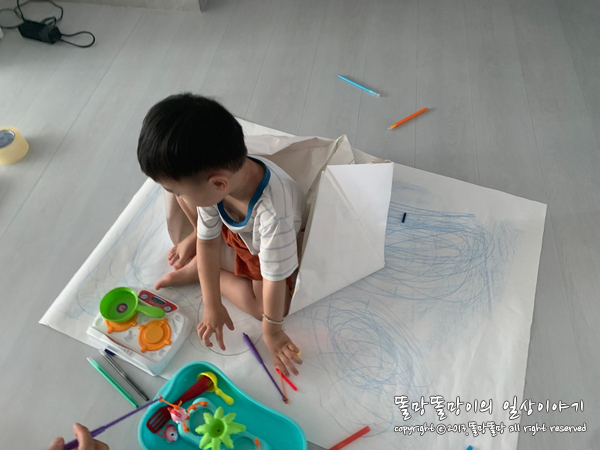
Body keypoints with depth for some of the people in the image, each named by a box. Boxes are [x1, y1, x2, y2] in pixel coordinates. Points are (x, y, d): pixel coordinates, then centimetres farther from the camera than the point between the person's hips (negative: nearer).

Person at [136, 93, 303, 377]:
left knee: (270, 306, -21)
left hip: (266, 245, -3)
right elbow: (209, 244, -17)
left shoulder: (273, 214, -48)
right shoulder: (206, 180, -29)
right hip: (232, 228, 4)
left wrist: (272, 329, -19)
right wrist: (212, 306, -14)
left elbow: (275, 280, -34)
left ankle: (196, 271, -3)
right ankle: (198, 248, 13)